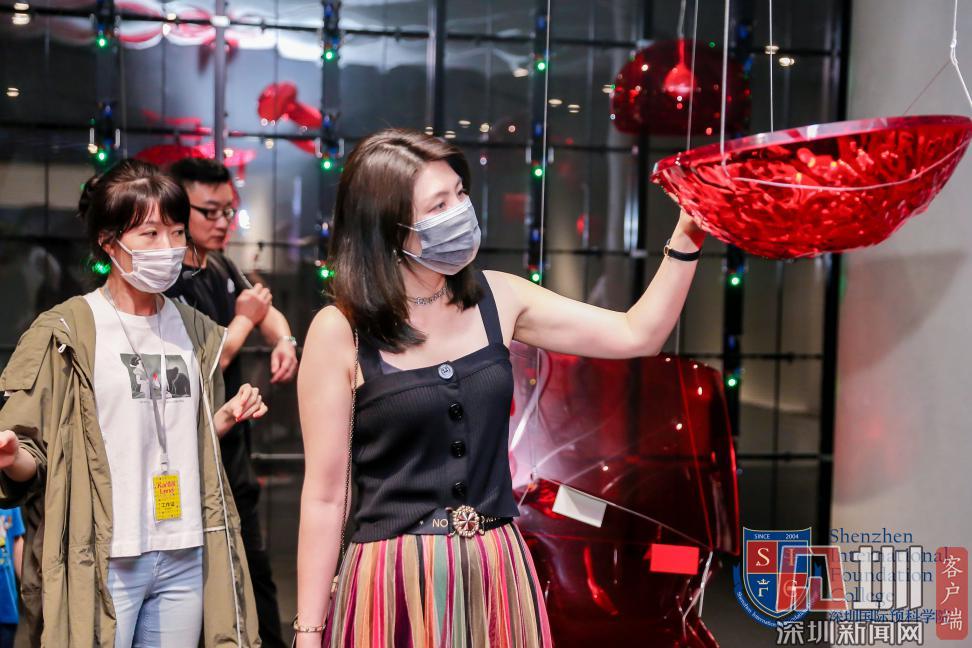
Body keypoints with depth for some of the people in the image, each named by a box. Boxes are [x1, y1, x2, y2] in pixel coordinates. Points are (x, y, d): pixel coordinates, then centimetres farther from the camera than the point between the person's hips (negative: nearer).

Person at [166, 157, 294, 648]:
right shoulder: (163, 282, -18)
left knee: (254, 569, 17)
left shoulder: (220, 265, 5)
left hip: (232, 449, 8)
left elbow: (265, 310, 20)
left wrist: (284, 340, -2)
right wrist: (244, 318, -10)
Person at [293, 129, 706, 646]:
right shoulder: (339, 333, -11)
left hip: (497, 573, 4)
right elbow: (324, 496, -7)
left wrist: (687, 235, -7)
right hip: (394, 582, -4)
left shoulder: (496, 299, 1)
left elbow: (637, 335, 4)